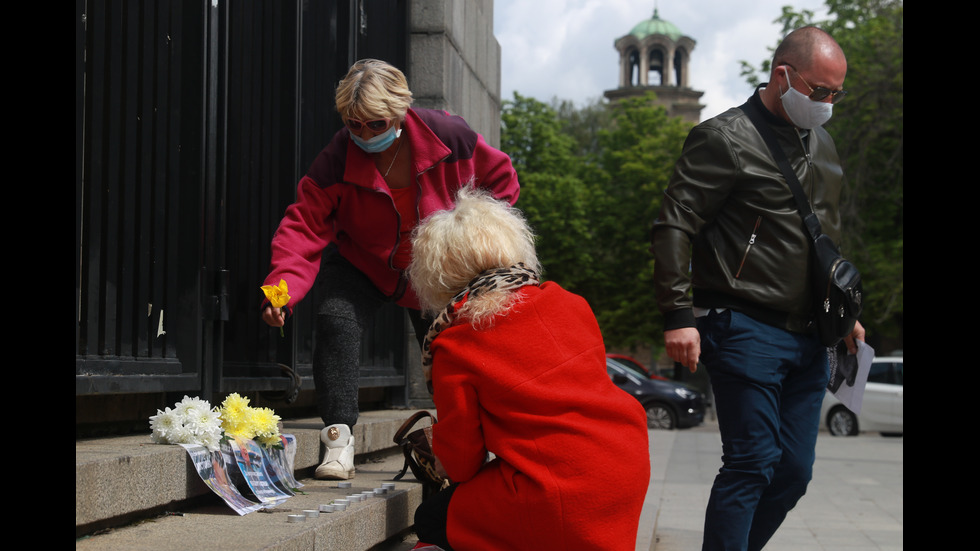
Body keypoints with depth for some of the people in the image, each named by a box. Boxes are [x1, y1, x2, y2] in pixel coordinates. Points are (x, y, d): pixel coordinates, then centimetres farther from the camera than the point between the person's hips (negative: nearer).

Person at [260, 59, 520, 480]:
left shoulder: (448, 137, -22)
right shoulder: (337, 160, -26)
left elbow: (499, 177, -3)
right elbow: (304, 225, -29)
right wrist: (282, 287, -45)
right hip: (360, 264, -1)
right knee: (336, 323, -27)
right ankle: (338, 438, -23)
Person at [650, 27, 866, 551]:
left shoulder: (820, 144, 18)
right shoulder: (726, 139, -8)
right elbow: (674, 226, -12)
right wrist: (678, 314, -19)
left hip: (808, 337, 8)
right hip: (747, 331, -8)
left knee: (794, 471, 7)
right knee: (752, 464, -9)